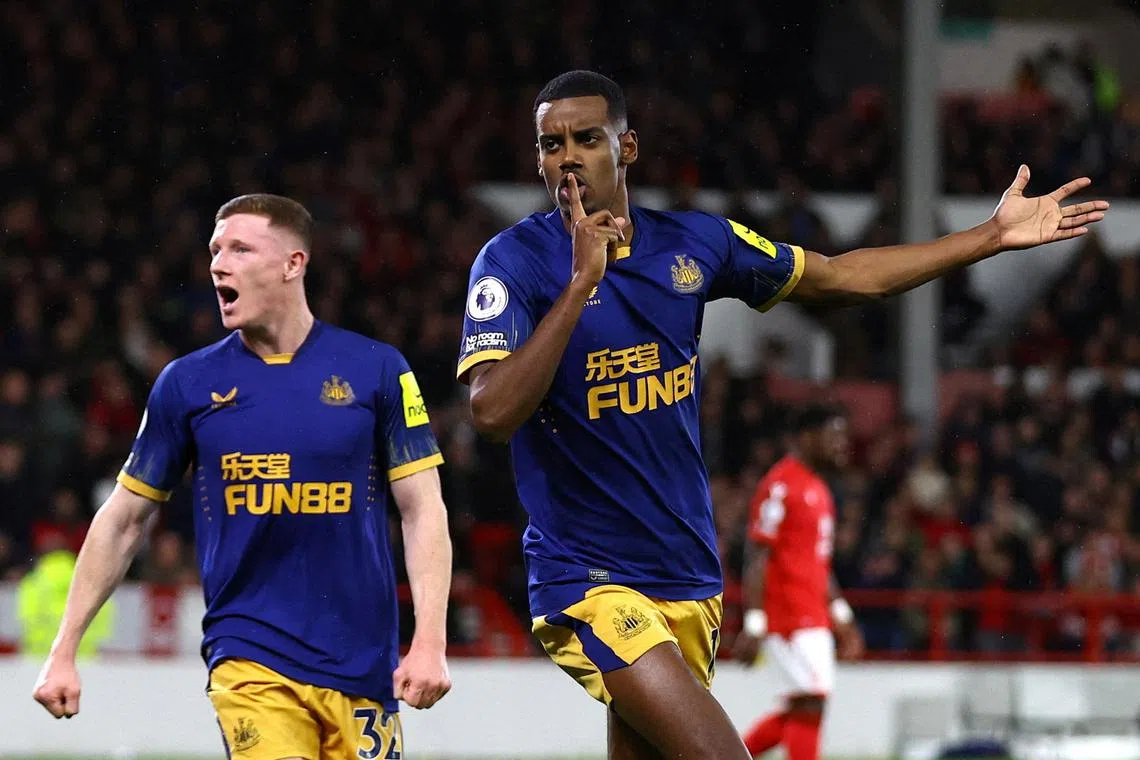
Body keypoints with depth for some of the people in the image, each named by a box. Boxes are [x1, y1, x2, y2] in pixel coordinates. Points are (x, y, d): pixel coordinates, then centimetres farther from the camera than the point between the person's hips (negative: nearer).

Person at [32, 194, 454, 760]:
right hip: (248, 660, -1)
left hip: (362, 664, 1)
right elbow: (125, 518, 11)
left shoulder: (377, 370, 2)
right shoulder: (187, 384, 4)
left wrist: (429, 642, -10)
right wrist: (64, 652, 9)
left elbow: (422, 510, 2)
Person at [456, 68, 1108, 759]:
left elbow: (844, 278, 20)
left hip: (688, 575, 6)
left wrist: (996, 235, 20)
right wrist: (581, 284, -28)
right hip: (585, 581, -6)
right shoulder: (515, 261, -9)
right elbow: (493, 412, -22)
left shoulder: (693, 242, 7)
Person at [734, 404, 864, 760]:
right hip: (788, 617, -10)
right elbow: (757, 557, -16)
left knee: (801, 711, 11)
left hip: (814, 619, 10)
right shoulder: (779, 486, -12)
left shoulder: (817, 488, 18)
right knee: (810, 704, -11)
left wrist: (840, 615, 22)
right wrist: (753, 624, -21)